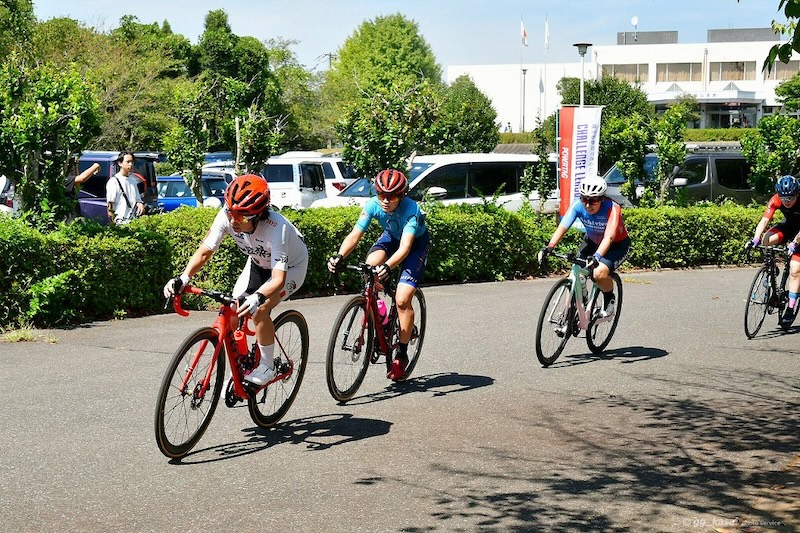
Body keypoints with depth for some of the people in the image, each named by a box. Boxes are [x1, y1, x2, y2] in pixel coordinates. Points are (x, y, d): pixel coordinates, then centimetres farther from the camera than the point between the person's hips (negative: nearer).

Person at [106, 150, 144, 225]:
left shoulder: (133, 180, 17)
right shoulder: (114, 182, -4)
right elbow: (110, 206, -6)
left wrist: (140, 204, -1)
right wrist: (112, 224, -12)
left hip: (134, 221, 6)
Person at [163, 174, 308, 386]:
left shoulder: (276, 228, -41)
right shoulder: (227, 216, -28)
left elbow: (278, 279, -47)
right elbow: (204, 251, -24)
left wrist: (258, 298, -66)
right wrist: (183, 278, -40)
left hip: (290, 267, -6)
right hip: (258, 263, 6)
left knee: (259, 311, -27)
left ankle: (267, 367, -6)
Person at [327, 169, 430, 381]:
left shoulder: (411, 210, -36)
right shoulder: (373, 205, -25)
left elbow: (405, 247, -47)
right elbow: (355, 235, -31)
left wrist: (388, 266, -65)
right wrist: (339, 256, -49)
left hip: (417, 242, -4)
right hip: (391, 236, 4)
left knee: (402, 300, -17)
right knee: (371, 264, -31)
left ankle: (401, 355, -3)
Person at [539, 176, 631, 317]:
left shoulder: (612, 208, -32)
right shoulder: (578, 205, -22)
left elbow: (609, 237, -44)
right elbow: (562, 227, -31)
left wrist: (597, 256, -60)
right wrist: (549, 247, -47)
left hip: (617, 245, -4)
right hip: (592, 242, 5)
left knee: (599, 273, -30)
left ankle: (609, 299, 1)